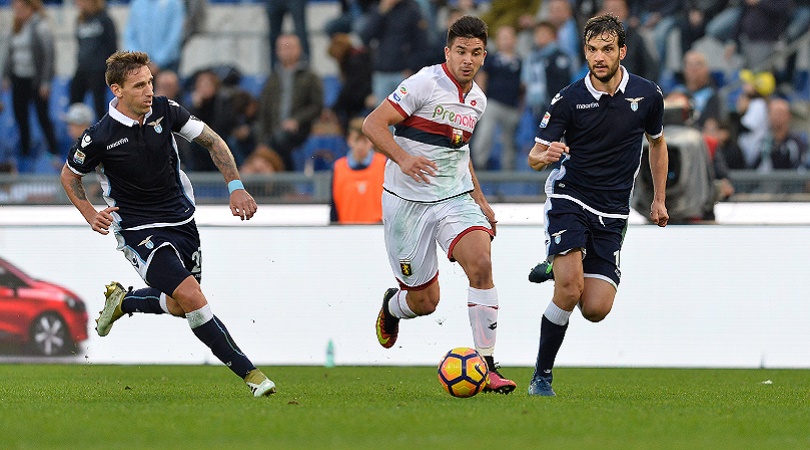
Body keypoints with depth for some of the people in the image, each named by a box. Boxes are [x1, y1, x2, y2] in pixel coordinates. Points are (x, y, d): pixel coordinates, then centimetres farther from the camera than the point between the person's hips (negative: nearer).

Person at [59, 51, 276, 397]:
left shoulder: (165, 111, -7)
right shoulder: (99, 137, -16)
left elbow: (212, 141, 4)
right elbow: (69, 176, 2)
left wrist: (235, 187, -7)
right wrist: (91, 214, -13)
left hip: (182, 222, 5)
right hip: (139, 232, -5)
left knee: (180, 307, 12)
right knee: (192, 297, -20)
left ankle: (123, 301, 40)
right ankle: (248, 372, -12)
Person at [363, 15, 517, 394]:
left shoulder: (477, 100, 10)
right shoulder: (425, 83, -13)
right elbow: (372, 124, -16)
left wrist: (480, 200, 22)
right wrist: (403, 159, -33)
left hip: (455, 199, 5)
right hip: (408, 202, -5)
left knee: (481, 264, -22)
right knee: (425, 300, 0)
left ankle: (486, 365, -19)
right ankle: (393, 306, 40)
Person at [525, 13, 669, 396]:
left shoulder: (647, 95, -2)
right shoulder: (569, 100, -9)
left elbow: (657, 143, 18)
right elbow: (534, 157, -5)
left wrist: (659, 199, 16)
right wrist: (545, 157, -29)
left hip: (612, 214, 3)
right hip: (569, 200, -3)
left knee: (595, 310, -9)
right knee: (569, 290, -23)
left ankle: (558, 269, 26)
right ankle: (542, 376, -7)